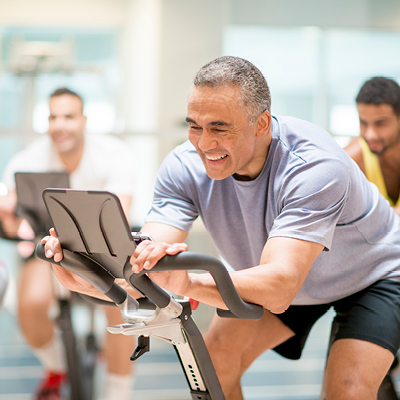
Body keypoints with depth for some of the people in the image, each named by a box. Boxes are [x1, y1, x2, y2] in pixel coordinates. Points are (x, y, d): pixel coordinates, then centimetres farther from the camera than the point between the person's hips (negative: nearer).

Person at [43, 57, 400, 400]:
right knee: (212, 364, -8)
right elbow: (143, 274, -30)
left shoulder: (316, 166, -38)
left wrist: (190, 284, -65)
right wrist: (82, 278, -50)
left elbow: (279, 288, -49)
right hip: (275, 282, 5)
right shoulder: (185, 166, -23)